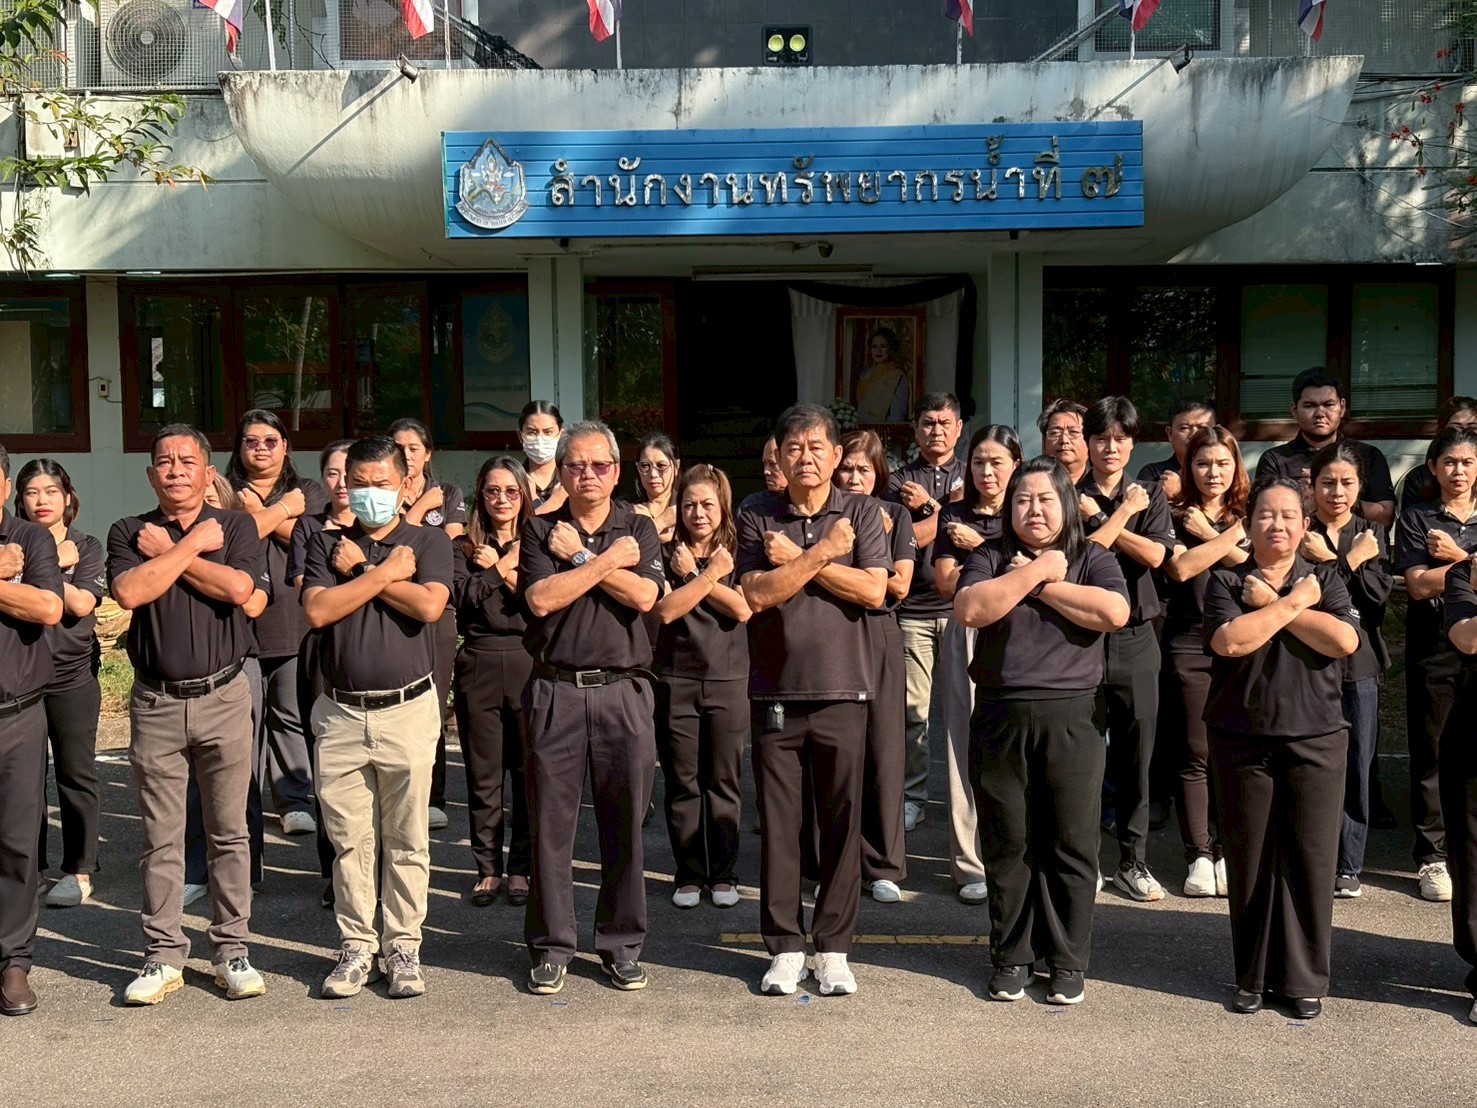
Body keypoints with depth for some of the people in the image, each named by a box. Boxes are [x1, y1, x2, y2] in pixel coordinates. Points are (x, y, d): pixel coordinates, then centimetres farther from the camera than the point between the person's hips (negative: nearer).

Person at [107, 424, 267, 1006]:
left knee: (230, 832, 6)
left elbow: (239, 588, -15)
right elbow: (130, 592, -14)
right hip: (156, 704, 1)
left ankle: (231, 949, 16)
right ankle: (164, 955, 17)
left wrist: (166, 551, -8)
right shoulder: (129, 533, 6)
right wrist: (192, 544, -9)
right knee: (160, 838, 6)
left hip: (224, 698, -1)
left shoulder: (235, 527, 4)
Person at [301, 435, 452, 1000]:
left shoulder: (428, 541, 4)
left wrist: (361, 570, -6)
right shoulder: (327, 544, 9)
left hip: (408, 710, -2)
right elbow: (317, 610, -7)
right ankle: (356, 947, 20)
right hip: (340, 714, 2)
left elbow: (429, 605, -14)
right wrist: (385, 573, -8)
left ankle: (403, 947, 17)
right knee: (349, 841, 8)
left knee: (407, 841, 5)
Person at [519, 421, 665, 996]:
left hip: (623, 689, 0)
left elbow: (644, 596, -8)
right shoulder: (540, 530, 8)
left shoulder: (638, 528, 9)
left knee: (625, 822, 4)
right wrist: (607, 560, -8)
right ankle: (551, 945, 16)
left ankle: (621, 943, 18)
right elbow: (540, 599, -9)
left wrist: (580, 557, -6)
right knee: (550, 822, 3)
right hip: (555, 690, 0)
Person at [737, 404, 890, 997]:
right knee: (778, 825, 5)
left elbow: (874, 590, -9)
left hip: (843, 689, 0)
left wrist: (796, 560, -9)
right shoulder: (756, 515, 4)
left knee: (842, 824, 4)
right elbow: (757, 593, -9)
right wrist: (823, 554, -12)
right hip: (775, 692, 0)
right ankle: (784, 946, 17)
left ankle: (833, 947, 16)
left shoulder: (861, 513, 4)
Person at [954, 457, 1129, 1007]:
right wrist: (1037, 570, -9)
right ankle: (1010, 957, 21)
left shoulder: (1091, 558, 7)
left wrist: (1043, 587, -8)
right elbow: (969, 609, -11)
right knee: (1007, 846, 8)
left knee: (1071, 846, 4)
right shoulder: (992, 557, 8)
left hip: (1068, 718, -1)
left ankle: (1067, 961, 17)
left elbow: (1114, 612, -12)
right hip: (999, 718, 1)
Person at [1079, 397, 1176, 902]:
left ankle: (1133, 861, 16)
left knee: (1135, 755, 6)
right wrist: (1123, 513, -6)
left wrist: (1100, 518, -8)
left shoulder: (1150, 497, 11)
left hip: (1135, 637, 2)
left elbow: (1155, 555, -6)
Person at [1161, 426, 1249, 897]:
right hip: (1189, 645, -2)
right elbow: (1180, 567, -11)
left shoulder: (1247, 518, 15)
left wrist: (1209, 536, -5)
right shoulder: (1175, 515, 6)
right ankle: (1199, 855, 6)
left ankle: (1228, 852, 11)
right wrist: (1230, 537, -5)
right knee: (1195, 756, -1)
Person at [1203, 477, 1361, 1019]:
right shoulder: (1226, 580, 4)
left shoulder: (1325, 579, 8)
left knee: (1311, 860, 2)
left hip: (1316, 741, 1)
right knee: (1249, 862, 5)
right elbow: (1229, 640, -16)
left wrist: (1271, 603, -10)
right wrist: (1295, 601, -10)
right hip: (1242, 743, 0)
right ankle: (1253, 976, 18)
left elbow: (1344, 640, -11)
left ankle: (1306, 978, 15)